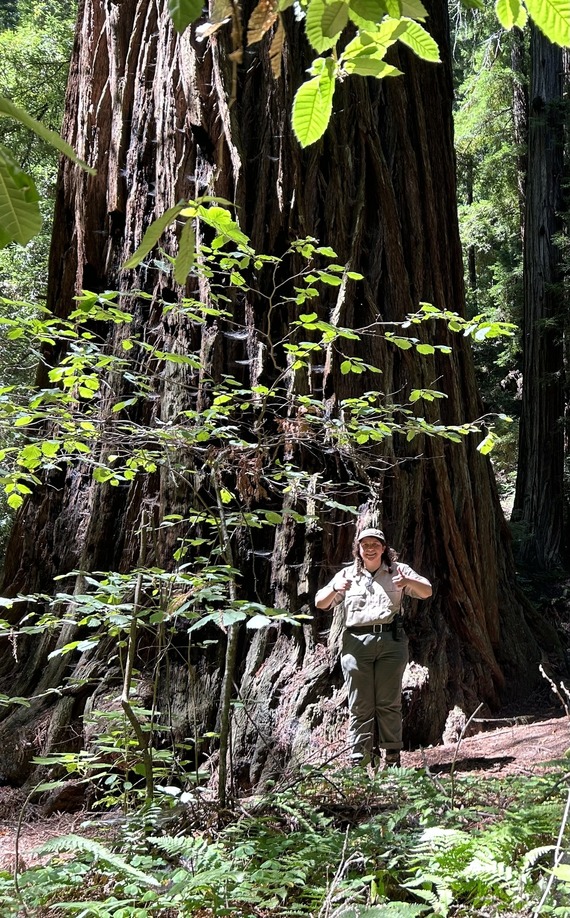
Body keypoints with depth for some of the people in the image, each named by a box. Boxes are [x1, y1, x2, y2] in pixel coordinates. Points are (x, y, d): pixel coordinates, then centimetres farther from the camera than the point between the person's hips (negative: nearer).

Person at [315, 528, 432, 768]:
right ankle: (359, 759, 2)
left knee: (389, 702, 0)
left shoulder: (397, 570, 13)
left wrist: (408, 582, -14)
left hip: (390, 640, 0)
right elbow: (320, 603, 10)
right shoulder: (347, 575, 14)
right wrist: (335, 589, -12)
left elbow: (427, 592, 7)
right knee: (360, 705, 0)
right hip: (356, 642, 1)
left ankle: (393, 756, 6)